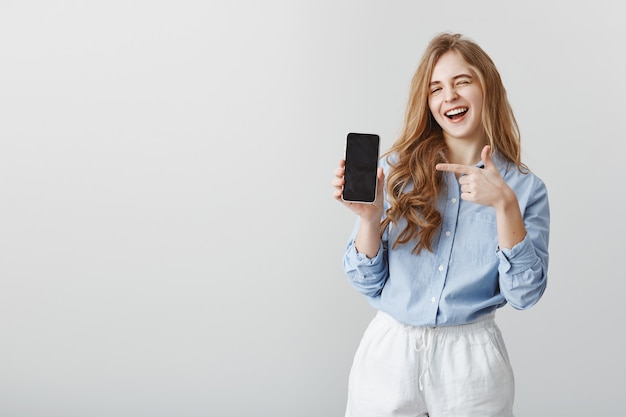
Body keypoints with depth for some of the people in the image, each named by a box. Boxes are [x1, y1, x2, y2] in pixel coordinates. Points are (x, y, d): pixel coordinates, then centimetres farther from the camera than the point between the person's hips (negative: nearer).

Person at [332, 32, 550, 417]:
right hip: (389, 353, 1)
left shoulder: (525, 187, -2)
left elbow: (525, 294, -10)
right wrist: (369, 217, -19)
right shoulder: (396, 170, -3)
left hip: (471, 361, 0)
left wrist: (505, 205, -20)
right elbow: (368, 284, -2)